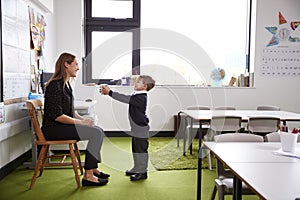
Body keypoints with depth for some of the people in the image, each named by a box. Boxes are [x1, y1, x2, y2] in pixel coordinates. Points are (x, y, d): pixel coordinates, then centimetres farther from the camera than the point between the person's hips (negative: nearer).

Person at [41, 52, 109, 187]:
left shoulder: (66, 84, 15)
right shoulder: (55, 85, -16)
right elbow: (57, 116, -22)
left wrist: (83, 119, 2)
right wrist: (81, 122, -18)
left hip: (64, 125, 10)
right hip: (53, 129, -10)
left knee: (99, 131, 2)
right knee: (96, 133, -20)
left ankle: (93, 169, 10)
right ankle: (88, 176, -15)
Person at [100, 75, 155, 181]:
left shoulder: (141, 97, -21)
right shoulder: (136, 95, 10)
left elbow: (125, 99, -27)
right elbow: (126, 98, 8)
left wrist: (110, 92, -26)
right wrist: (109, 92, -1)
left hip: (141, 129, -10)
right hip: (136, 128, 10)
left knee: (141, 150, -1)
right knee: (135, 149, 19)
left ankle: (142, 172, 9)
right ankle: (137, 169, 31)